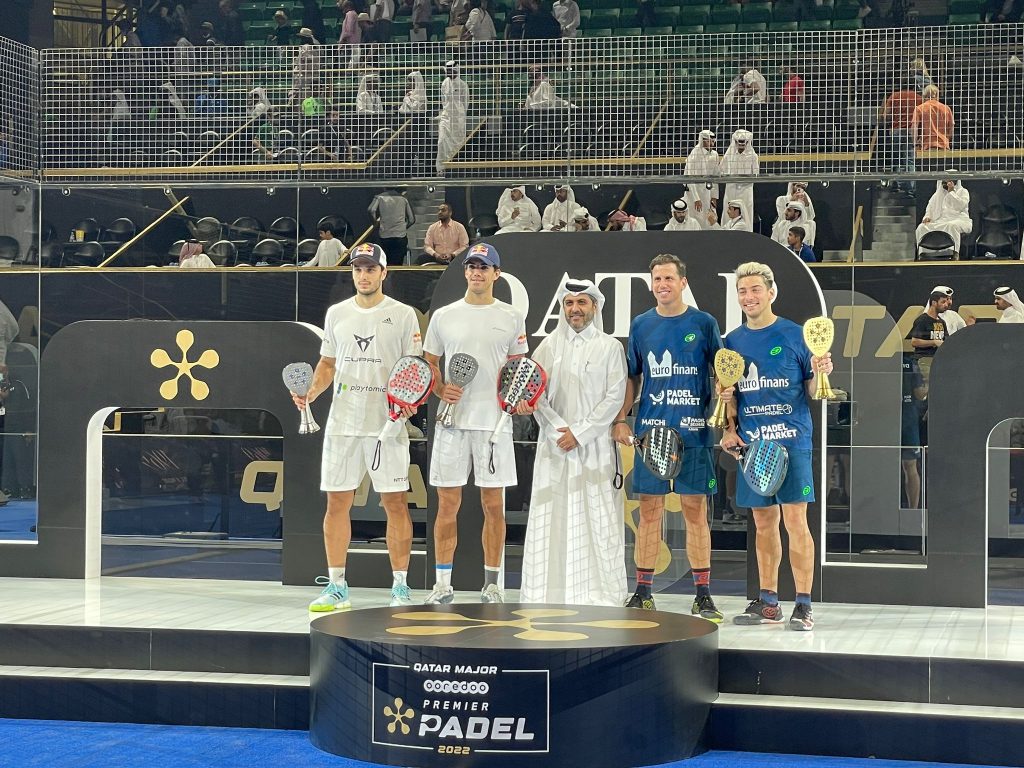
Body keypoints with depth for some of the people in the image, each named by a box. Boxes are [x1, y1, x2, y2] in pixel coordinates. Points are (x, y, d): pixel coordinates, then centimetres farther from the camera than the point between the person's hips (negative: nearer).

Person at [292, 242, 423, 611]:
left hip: (387, 424, -3)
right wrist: (311, 393, 0)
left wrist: (409, 401, -16)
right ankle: (336, 587, 12)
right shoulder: (337, 314, 12)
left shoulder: (403, 315, 2)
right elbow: (328, 363, 18)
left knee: (395, 502, -2)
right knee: (337, 502, 4)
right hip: (342, 424, 3)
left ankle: (400, 587, 6)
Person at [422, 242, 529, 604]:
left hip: (494, 422, 0)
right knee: (447, 502, 2)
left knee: (493, 504, 3)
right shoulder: (443, 316, 8)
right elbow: (429, 363, 13)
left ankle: (491, 583, 12)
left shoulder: (512, 317, 7)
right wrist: (440, 389, -6)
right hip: (452, 420, 1)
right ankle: (443, 583, 8)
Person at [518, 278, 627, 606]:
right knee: (550, 516, 0)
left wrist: (579, 433, -9)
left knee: (597, 518, -5)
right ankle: (547, 594, 4)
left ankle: (601, 595, 0)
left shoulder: (610, 347, 4)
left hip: (594, 444, -2)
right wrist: (558, 426, -10)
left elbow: (614, 398, -2)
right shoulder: (550, 345, 11)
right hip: (553, 444, 2)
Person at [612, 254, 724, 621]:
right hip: (650, 430, 2)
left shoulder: (704, 324, 3)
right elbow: (632, 378, 15)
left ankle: (703, 594, 6)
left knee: (695, 509, 0)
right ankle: (643, 592, 12)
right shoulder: (641, 325, 9)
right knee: (649, 510, 5)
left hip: (693, 432, -2)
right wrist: (620, 420, 6)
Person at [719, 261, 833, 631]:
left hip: (791, 439, -4)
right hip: (750, 443, 4)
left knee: (795, 520, -7)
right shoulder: (732, 341, 11)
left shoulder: (795, 335, -1)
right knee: (763, 521, 11)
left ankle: (803, 604, -3)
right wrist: (730, 428, 4)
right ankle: (768, 601, 19)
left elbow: (812, 392, 1)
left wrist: (820, 374, -18)